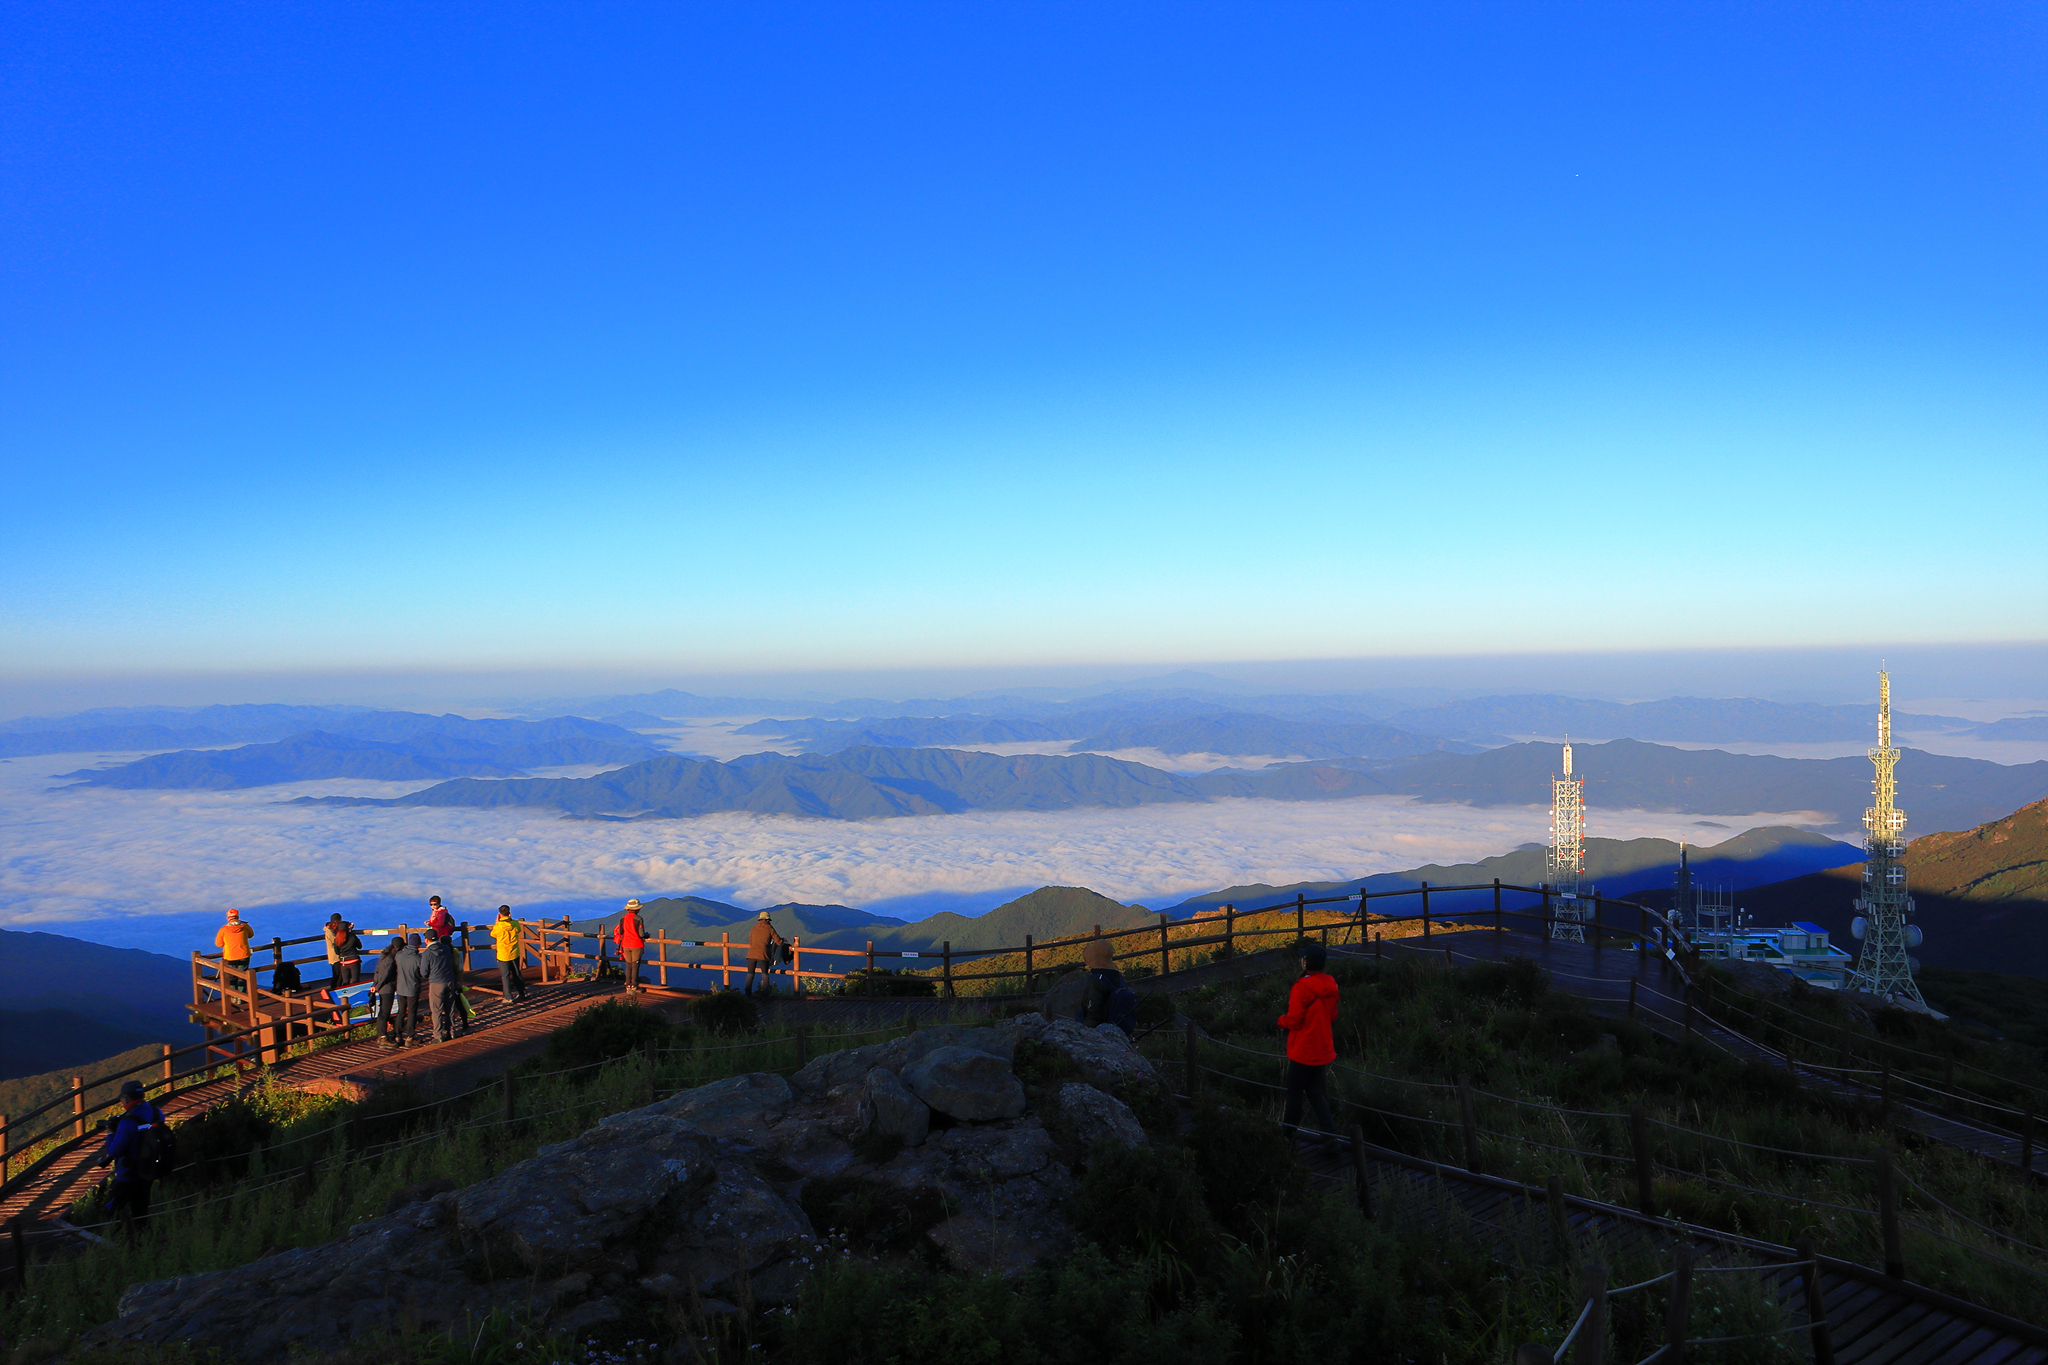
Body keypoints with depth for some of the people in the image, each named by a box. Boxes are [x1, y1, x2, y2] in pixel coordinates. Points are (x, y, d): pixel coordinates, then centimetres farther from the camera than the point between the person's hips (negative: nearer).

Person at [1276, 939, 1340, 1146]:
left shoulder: (1303, 986, -21)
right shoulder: (1330, 985, 1)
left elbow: (1293, 1020, -19)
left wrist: (1282, 1020, 2)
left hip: (1303, 1051, -7)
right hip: (1323, 1050, 7)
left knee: (1294, 1094, 8)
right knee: (1315, 1092, 17)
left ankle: (1288, 1132, 19)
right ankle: (1330, 1133, 10)